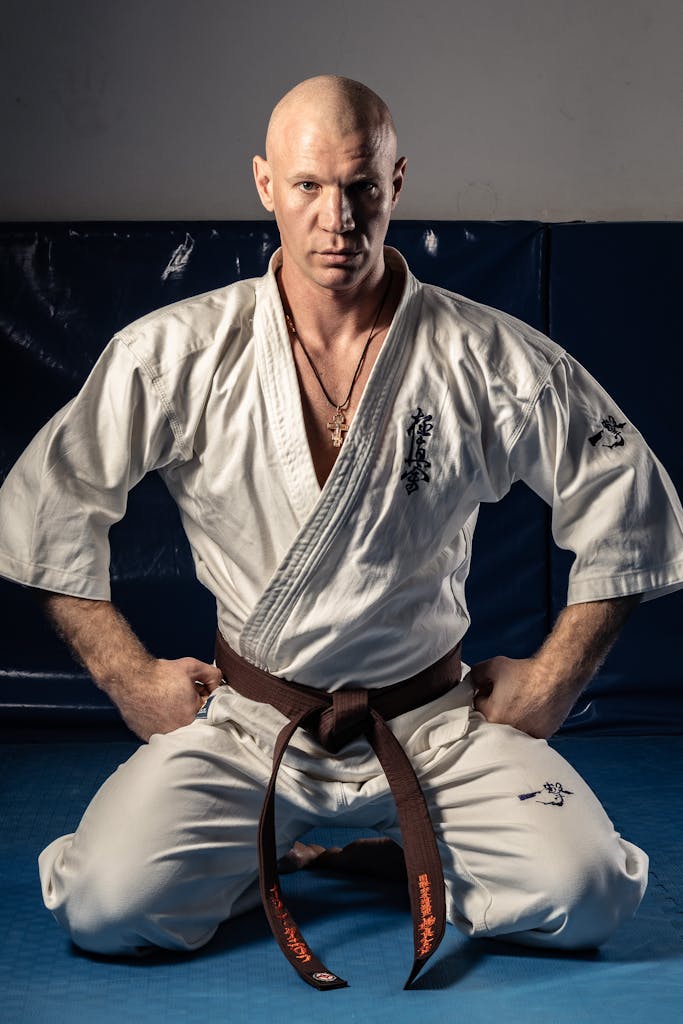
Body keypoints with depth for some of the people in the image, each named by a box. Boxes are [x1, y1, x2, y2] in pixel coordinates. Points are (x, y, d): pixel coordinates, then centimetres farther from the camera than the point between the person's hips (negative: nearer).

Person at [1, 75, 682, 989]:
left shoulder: (489, 359, -6)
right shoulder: (177, 355, -6)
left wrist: (552, 680, 1)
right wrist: (130, 678, 0)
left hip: (437, 725, 1)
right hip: (246, 727, 0)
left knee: (585, 899, -19)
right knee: (106, 907, -21)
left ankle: (427, 853, 13)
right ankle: (263, 852, 12)